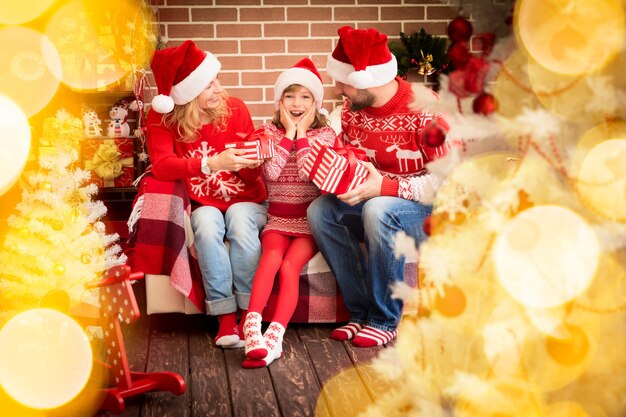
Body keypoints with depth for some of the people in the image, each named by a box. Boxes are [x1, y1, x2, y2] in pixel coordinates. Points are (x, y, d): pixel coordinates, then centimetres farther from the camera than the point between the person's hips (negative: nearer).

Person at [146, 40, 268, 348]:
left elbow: (251, 176, -3)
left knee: (239, 218, -33)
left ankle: (249, 312, -26)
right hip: (203, 205, 0)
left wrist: (253, 163, -29)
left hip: (246, 201, 1)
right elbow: (161, 165, -24)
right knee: (207, 223, -33)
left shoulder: (235, 109, -5)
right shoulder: (161, 119, -7)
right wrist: (212, 164, -37)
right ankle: (226, 316, -28)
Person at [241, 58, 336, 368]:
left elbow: (311, 174, -13)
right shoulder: (269, 132, 9)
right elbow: (271, 172, -10)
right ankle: (252, 330, -42)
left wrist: (301, 134, -8)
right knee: (272, 256, -30)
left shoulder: (325, 133, 5)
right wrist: (289, 132, -8)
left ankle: (273, 337, -34)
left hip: (311, 220, -1)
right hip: (278, 219, 1)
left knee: (289, 267, -26)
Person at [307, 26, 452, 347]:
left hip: (429, 212, -6)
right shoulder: (352, 109, 1)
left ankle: (385, 320, -21)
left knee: (378, 210, -36)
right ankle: (360, 312, -14)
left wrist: (385, 186, -31)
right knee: (319, 210, -19)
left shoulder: (424, 109, -20)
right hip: (371, 203, 7)